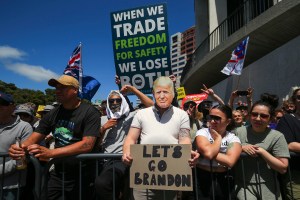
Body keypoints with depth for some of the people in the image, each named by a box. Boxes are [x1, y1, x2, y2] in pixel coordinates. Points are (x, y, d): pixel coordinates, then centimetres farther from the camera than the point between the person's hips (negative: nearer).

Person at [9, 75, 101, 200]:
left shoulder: (89, 112, -15)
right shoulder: (53, 114, 4)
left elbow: (87, 145, -25)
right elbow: (33, 139, 4)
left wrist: (50, 153, -33)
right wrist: (19, 148, -19)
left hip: (81, 177, -4)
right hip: (57, 174, 5)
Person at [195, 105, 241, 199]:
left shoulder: (233, 139, -4)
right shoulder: (202, 132, -8)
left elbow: (230, 161, -23)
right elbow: (208, 153, -27)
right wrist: (218, 138, -13)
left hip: (223, 179, 2)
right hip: (202, 178, -1)